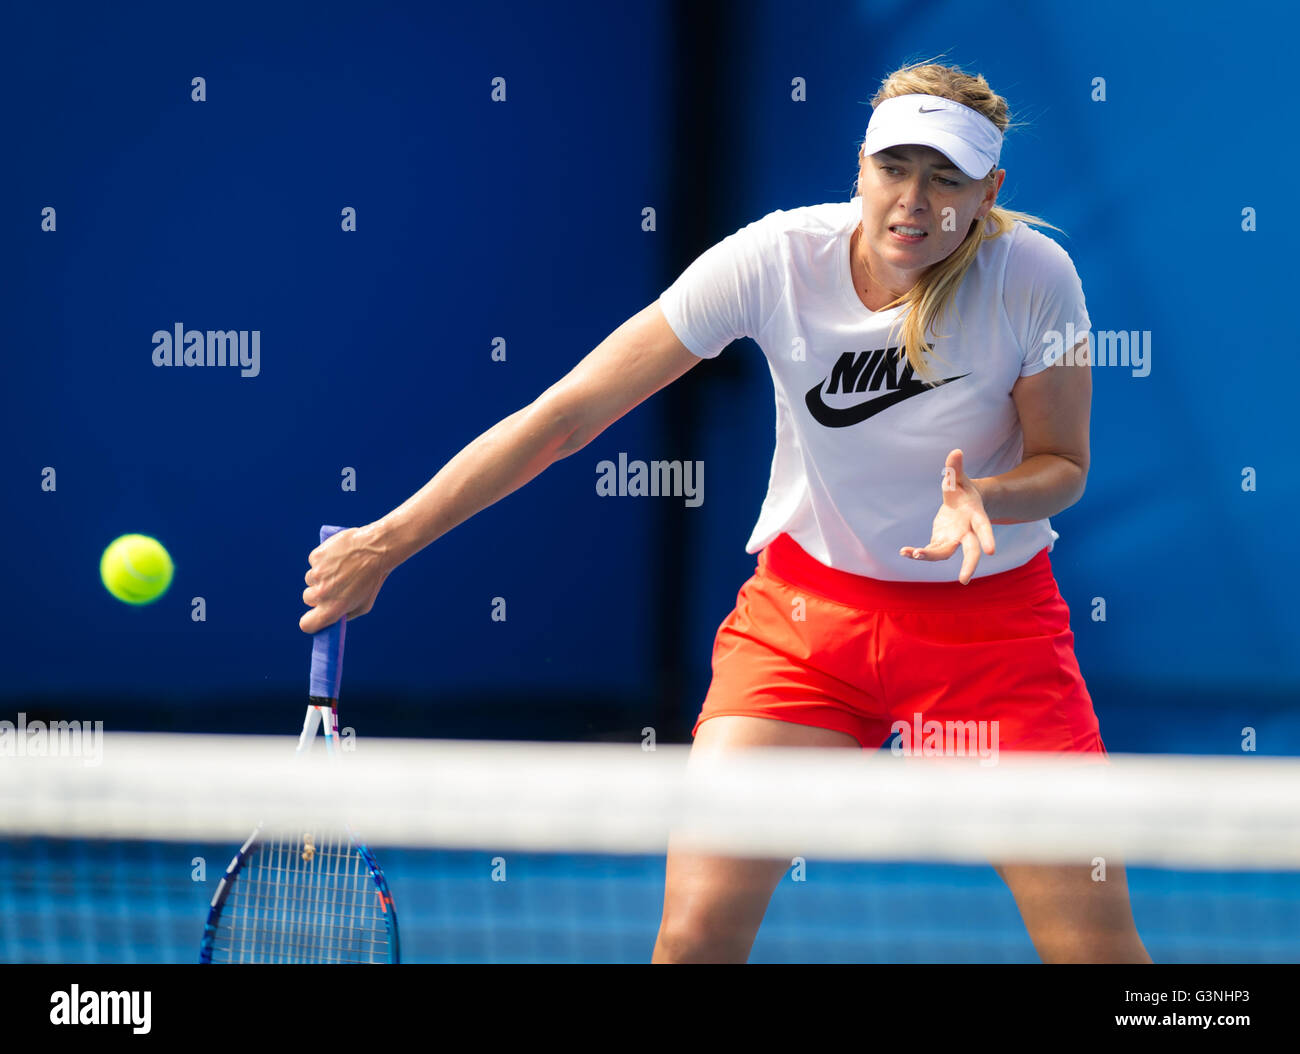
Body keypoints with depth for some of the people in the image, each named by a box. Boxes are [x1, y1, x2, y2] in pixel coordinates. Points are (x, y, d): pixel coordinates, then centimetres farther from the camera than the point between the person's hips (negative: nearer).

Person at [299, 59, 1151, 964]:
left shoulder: (1034, 277, -19)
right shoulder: (773, 260, -19)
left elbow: (1062, 463, -3)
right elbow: (566, 416, -16)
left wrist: (985, 497, -28)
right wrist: (386, 542, -15)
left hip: (991, 617, 0)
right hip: (807, 604, 0)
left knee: (1096, 945, -9)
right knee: (696, 932, -11)